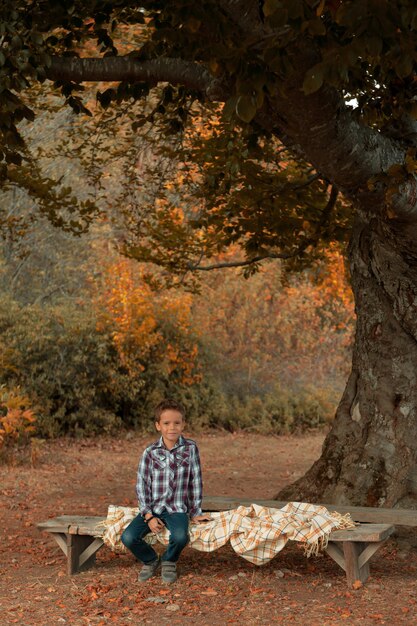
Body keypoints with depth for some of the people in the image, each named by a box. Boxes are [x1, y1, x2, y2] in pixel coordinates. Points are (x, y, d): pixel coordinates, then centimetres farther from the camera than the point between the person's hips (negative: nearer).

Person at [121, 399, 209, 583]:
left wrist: (195, 513, 3)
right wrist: (148, 516, -9)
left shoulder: (190, 448, -3)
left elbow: (196, 481, 2)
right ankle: (150, 560, 11)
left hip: (177, 509, -1)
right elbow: (142, 485, 0)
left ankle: (169, 561, 4)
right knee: (128, 537, -23)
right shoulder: (150, 452, -1)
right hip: (152, 508, 1)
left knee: (180, 536, -33)